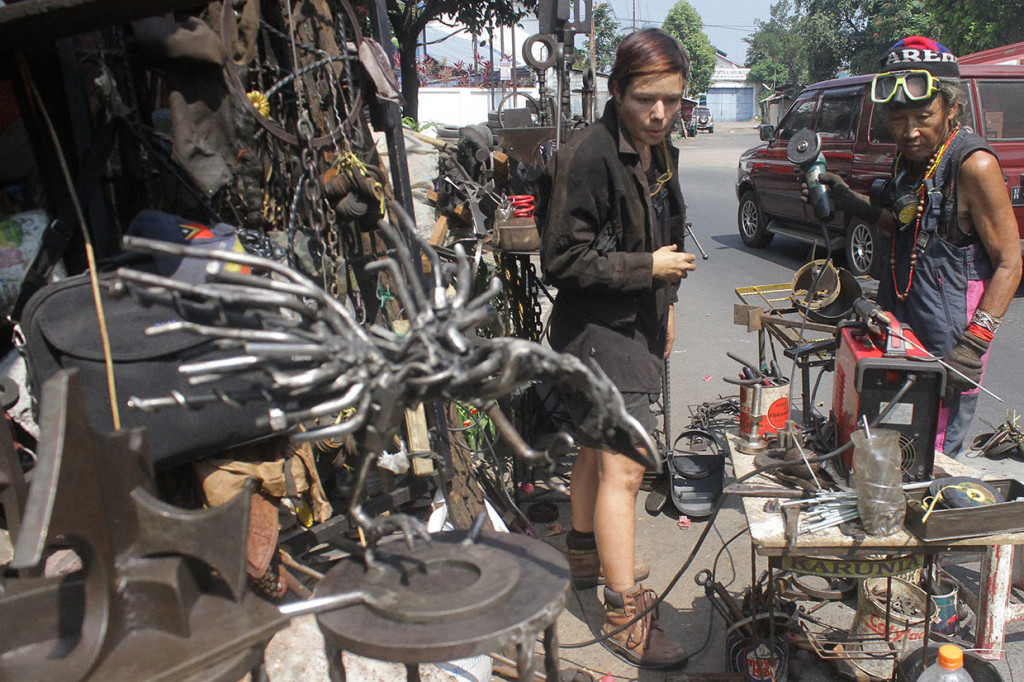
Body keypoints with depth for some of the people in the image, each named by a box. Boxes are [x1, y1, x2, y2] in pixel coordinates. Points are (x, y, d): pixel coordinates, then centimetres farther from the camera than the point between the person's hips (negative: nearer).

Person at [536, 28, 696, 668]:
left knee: (600, 447, 21)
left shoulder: (661, 154, 9)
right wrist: (649, 268, -19)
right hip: (597, 330, -9)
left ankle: (586, 554, 40)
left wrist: (666, 302, 22)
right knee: (624, 469, -9)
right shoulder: (588, 156, -20)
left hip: (639, 324, 9)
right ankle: (626, 615, 1)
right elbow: (564, 261, -21)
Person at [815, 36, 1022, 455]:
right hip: (900, 325, 7)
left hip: (948, 335, -7)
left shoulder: (974, 164, -16)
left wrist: (975, 342, -21)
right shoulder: (910, 155, 7)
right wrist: (855, 204, 6)